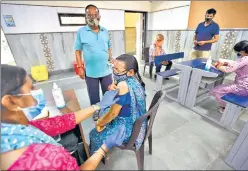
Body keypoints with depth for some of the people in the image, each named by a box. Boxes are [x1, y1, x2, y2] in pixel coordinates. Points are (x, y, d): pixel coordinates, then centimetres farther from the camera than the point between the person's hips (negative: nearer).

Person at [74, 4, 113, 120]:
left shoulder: (105, 31, 7)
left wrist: (111, 59, 1)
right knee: (93, 95, 13)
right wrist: (80, 67, -6)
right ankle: (96, 112, 38)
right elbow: (78, 51, -2)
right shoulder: (81, 32, -3)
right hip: (90, 71, -2)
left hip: (106, 70, 3)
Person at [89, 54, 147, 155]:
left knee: (94, 134, 10)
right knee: (104, 112, 25)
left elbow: (113, 113, -25)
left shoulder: (123, 85, -33)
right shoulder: (134, 79, -5)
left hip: (128, 129, -8)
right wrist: (111, 88, -15)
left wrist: (99, 123, -7)